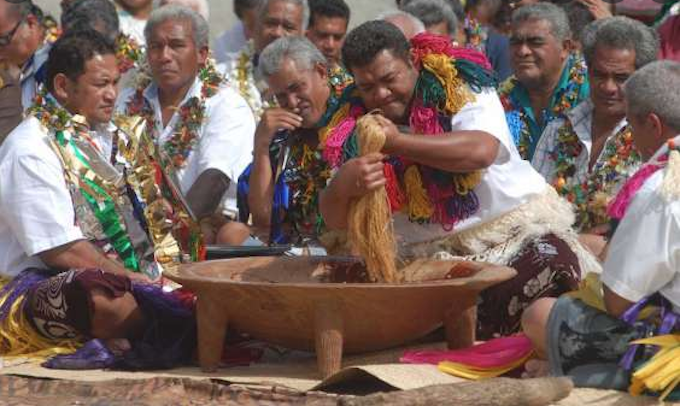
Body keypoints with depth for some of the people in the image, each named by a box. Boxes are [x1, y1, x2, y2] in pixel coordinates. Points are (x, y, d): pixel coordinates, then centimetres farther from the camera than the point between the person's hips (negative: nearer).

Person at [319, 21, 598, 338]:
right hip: (432, 260, 2)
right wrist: (343, 185, -25)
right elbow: (335, 220, -1)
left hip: (519, 233, -2)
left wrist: (398, 141, -27)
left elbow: (481, 151, -24)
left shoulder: (459, 85, -3)